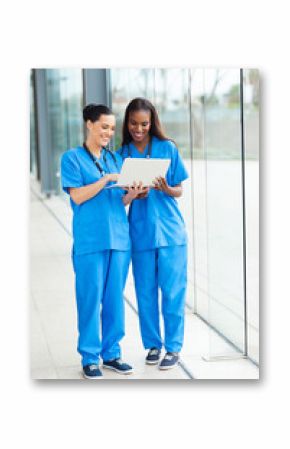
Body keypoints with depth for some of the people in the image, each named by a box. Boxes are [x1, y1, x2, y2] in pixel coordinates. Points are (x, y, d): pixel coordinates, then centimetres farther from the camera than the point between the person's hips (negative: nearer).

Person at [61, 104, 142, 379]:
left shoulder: (115, 159, 15)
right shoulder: (72, 158, 1)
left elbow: (120, 200, 14)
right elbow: (77, 196, -8)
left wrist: (134, 192, -7)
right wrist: (107, 179, -15)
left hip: (119, 237, 5)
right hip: (90, 240, -5)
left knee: (115, 299, 8)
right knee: (91, 299, -1)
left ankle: (111, 353, 19)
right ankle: (89, 358, 9)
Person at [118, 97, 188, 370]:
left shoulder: (167, 148, 1)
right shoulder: (122, 154, 5)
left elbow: (179, 191, 3)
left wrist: (166, 188, -18)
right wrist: (134, 195, -14)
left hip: (170, 231, -2)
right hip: (140, 232, 2)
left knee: (172, 290, 0)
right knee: (145, 292, 7)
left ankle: (173, 347, 11)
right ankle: (152, 344, 21)